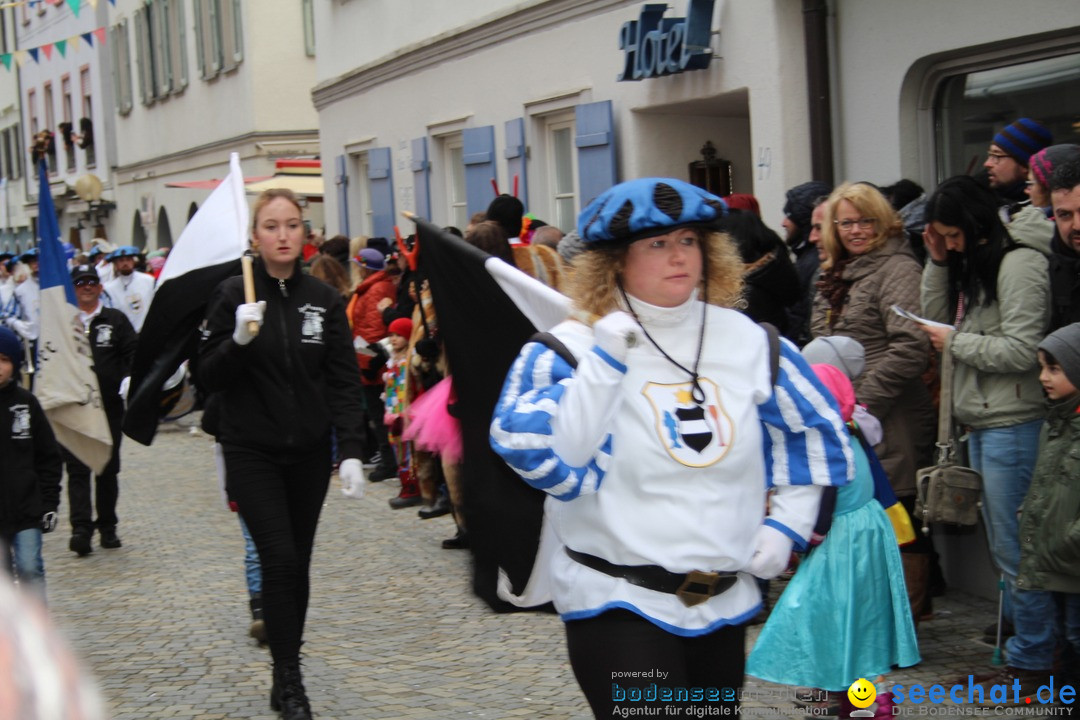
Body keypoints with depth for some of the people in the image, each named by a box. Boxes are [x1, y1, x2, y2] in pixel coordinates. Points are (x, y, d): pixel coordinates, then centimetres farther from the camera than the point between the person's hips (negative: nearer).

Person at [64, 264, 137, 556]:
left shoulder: (115, 320, 6)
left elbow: (134, 352, 1)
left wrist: (130, 378, -16)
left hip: (110, 407, 2)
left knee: (108, 470, 10)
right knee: (77, 470, -7)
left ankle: (107, 527, 21)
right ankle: (81, 529, -11)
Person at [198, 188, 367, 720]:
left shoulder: (324, 300, 1)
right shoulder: (234, 296, -5)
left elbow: (345, 381, 1)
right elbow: (209, 377, -5)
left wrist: (351, 450, -8)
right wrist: (239, 339, -23)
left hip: (309, 453, 3)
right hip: (251, 453, -3)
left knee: (298, 563, 10)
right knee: (278, 559, -10)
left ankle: (286, 675, 24)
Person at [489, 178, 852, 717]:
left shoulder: (748, 341, 3)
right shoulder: (569, 349, -10)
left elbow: (813, 428, 16)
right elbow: (532, 452, -24)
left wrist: (787, 522, 7)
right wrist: (606, 360, -23)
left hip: (727, 600, 5)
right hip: (618, 603, -5)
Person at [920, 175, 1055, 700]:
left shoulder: (1018, 265, -14)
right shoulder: (971, 266, 16)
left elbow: (1021, 351, -20)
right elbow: (939, 323, 16)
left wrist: (956, 342, -9)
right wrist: (937, 264, 7)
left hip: (1013, 425, -10)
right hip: (981, 425, 10)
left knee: (1014, 549, -3)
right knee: (1002, 546, 14)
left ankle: (1033, 661, 7)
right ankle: (1026, 648, 23)